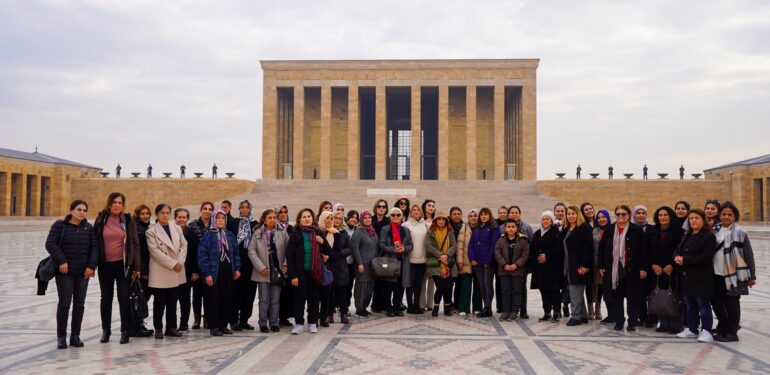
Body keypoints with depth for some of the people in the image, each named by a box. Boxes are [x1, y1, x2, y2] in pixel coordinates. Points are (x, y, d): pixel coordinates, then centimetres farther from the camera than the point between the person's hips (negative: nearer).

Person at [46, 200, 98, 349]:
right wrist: (61, 261, -17)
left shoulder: (89, 228, 7)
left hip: (83, 272, 3)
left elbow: (94, 248, 4)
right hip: (64, 271, -3)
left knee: (79, 304, 6)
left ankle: (75, 335, 15)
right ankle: (61, 337, 8)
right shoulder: (60, 225, -1)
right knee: (64, 303, -3)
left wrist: (91, 266, -6)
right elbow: (50, 244, -8)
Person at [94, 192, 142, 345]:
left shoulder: (129, 221, 2)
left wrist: (137, 267, -3)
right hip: (105, 264, 1)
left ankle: (125, 331, 10)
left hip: (123, 264, -1)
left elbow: (135, 244, 1)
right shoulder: (101, 220, 4)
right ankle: (105, 330, 23)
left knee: (124, 297, 0)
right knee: (106, 298, 11)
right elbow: (95, 242, 6)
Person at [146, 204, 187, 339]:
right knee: (160, 302, 3)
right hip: (160, 273, -4)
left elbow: (184, 245, 6)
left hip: (176, 272, 4)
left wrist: (180, 262, -8)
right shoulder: (151, 231, -3)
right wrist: (172, 264, -15)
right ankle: (158, 329, 11)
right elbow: (155, 252, -11)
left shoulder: (177, 228, 10)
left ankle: (171, 327, 17)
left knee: (172, 301, 10)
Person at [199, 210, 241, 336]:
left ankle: (223, 325, 18)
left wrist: (237, 268, 6)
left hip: (228, 273, 5)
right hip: (214, 273, -5)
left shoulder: (230, 235, 11)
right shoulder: (208, 235, -5)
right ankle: (214, 327, 9)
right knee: (213, 300, 0)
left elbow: (236, 253, 15)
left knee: (227, 299, 7)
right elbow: (202, 255, -9)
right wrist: (206, 273, -14)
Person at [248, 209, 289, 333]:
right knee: (264, 299, 3)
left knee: (275, 299, 7)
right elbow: (251, 251, -3)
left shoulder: (282, 233, 2)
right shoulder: (257, 234, 0)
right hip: (263, 272, -1)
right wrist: (261, 267, -9)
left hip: (278, 270, 1)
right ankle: (263, 324, 12)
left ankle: (274, 323, 16)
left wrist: (286, 264, -8)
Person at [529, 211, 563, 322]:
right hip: (539, 267, 6)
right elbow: (531, 249, 16)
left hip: (553, 267, -6)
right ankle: (547, 313, 15)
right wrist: (534, 258, 2)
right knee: (544, 290, 8)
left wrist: (547, 256, -18)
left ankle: (556, 312, 6)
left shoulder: (556, 233, -5)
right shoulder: (537, 233, 15)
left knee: (554, 290, -3)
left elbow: (559, 249, -14)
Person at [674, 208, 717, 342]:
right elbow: (678, 249, 16)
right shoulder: (687, 236, 15)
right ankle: (691, 329, 24)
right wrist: (677, 257, -8)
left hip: (701, 277, -8)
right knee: (689, 304, 14)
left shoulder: (709, 236, -10)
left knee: (702, 305, -2)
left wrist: (685, 260, -19)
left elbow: (706, 257, -19)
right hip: (686, 276, 8)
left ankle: (706, 331, 7)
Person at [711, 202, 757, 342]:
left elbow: (749, 255, -5)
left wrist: (752, 276, -6)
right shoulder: (715, 231, 9)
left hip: (733, 274, -5)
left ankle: (732, 332, 17)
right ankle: (724, 328, 27)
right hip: (717, 274, 5)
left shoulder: (740, 232, -6)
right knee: (716, 301, 9)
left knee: (731, 303, 5)